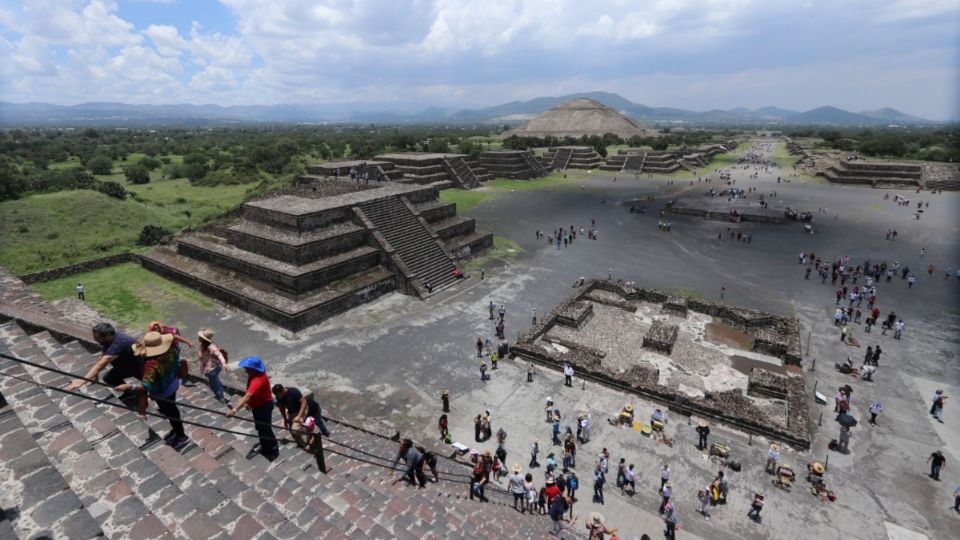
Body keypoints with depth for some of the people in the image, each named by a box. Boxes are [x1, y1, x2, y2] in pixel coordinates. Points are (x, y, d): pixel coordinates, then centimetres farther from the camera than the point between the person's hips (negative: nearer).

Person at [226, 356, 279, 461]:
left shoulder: (258, 380, -37)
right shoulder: (254, 374, -6)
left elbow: (247, 396, -47)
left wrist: (234, 410, -53)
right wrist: (249, 402, 16)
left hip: (264, 406, -9)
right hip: (257, 405, 9)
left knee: (265, 428, 4)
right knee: (259, 426, 25)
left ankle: (273, 449, 22)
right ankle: (264, 444, 46)